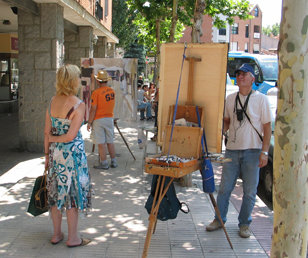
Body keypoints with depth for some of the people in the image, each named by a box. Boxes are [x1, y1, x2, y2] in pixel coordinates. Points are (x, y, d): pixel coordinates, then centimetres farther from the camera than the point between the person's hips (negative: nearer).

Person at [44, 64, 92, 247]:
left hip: (55, 152, 6)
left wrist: (47, 153, 12)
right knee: (73, 191, 6)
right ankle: (73, 238, 17)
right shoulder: (79, 105, -15)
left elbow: (47, 132, 4)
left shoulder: (53, 101, 2)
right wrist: (55, 139, -1)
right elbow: (71, 136, -18)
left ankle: (57, 234, 29)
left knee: (57, 191, 16)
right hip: (73, 153, -6)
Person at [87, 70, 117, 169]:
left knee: (101, 143, 1)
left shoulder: (96, 92, -14)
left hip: (98, 120, -6)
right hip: (110, 118, 6)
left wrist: (89, 122, -8)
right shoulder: (112, 91, 4)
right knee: (110, 142, 13)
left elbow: (93, 109, -14)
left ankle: (104, 163, 5)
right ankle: (113, 162, 18)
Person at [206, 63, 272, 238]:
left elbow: (267, 127, -3)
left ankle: (244, 224, 21)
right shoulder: (230, 99, 10)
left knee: (250, 191, 5)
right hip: (232, 150, 3)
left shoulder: (261, 99, -2)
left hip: (253, 151, -3)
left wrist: (264, 152, -10)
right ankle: (219, 219, 24)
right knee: (225, 188, 8)